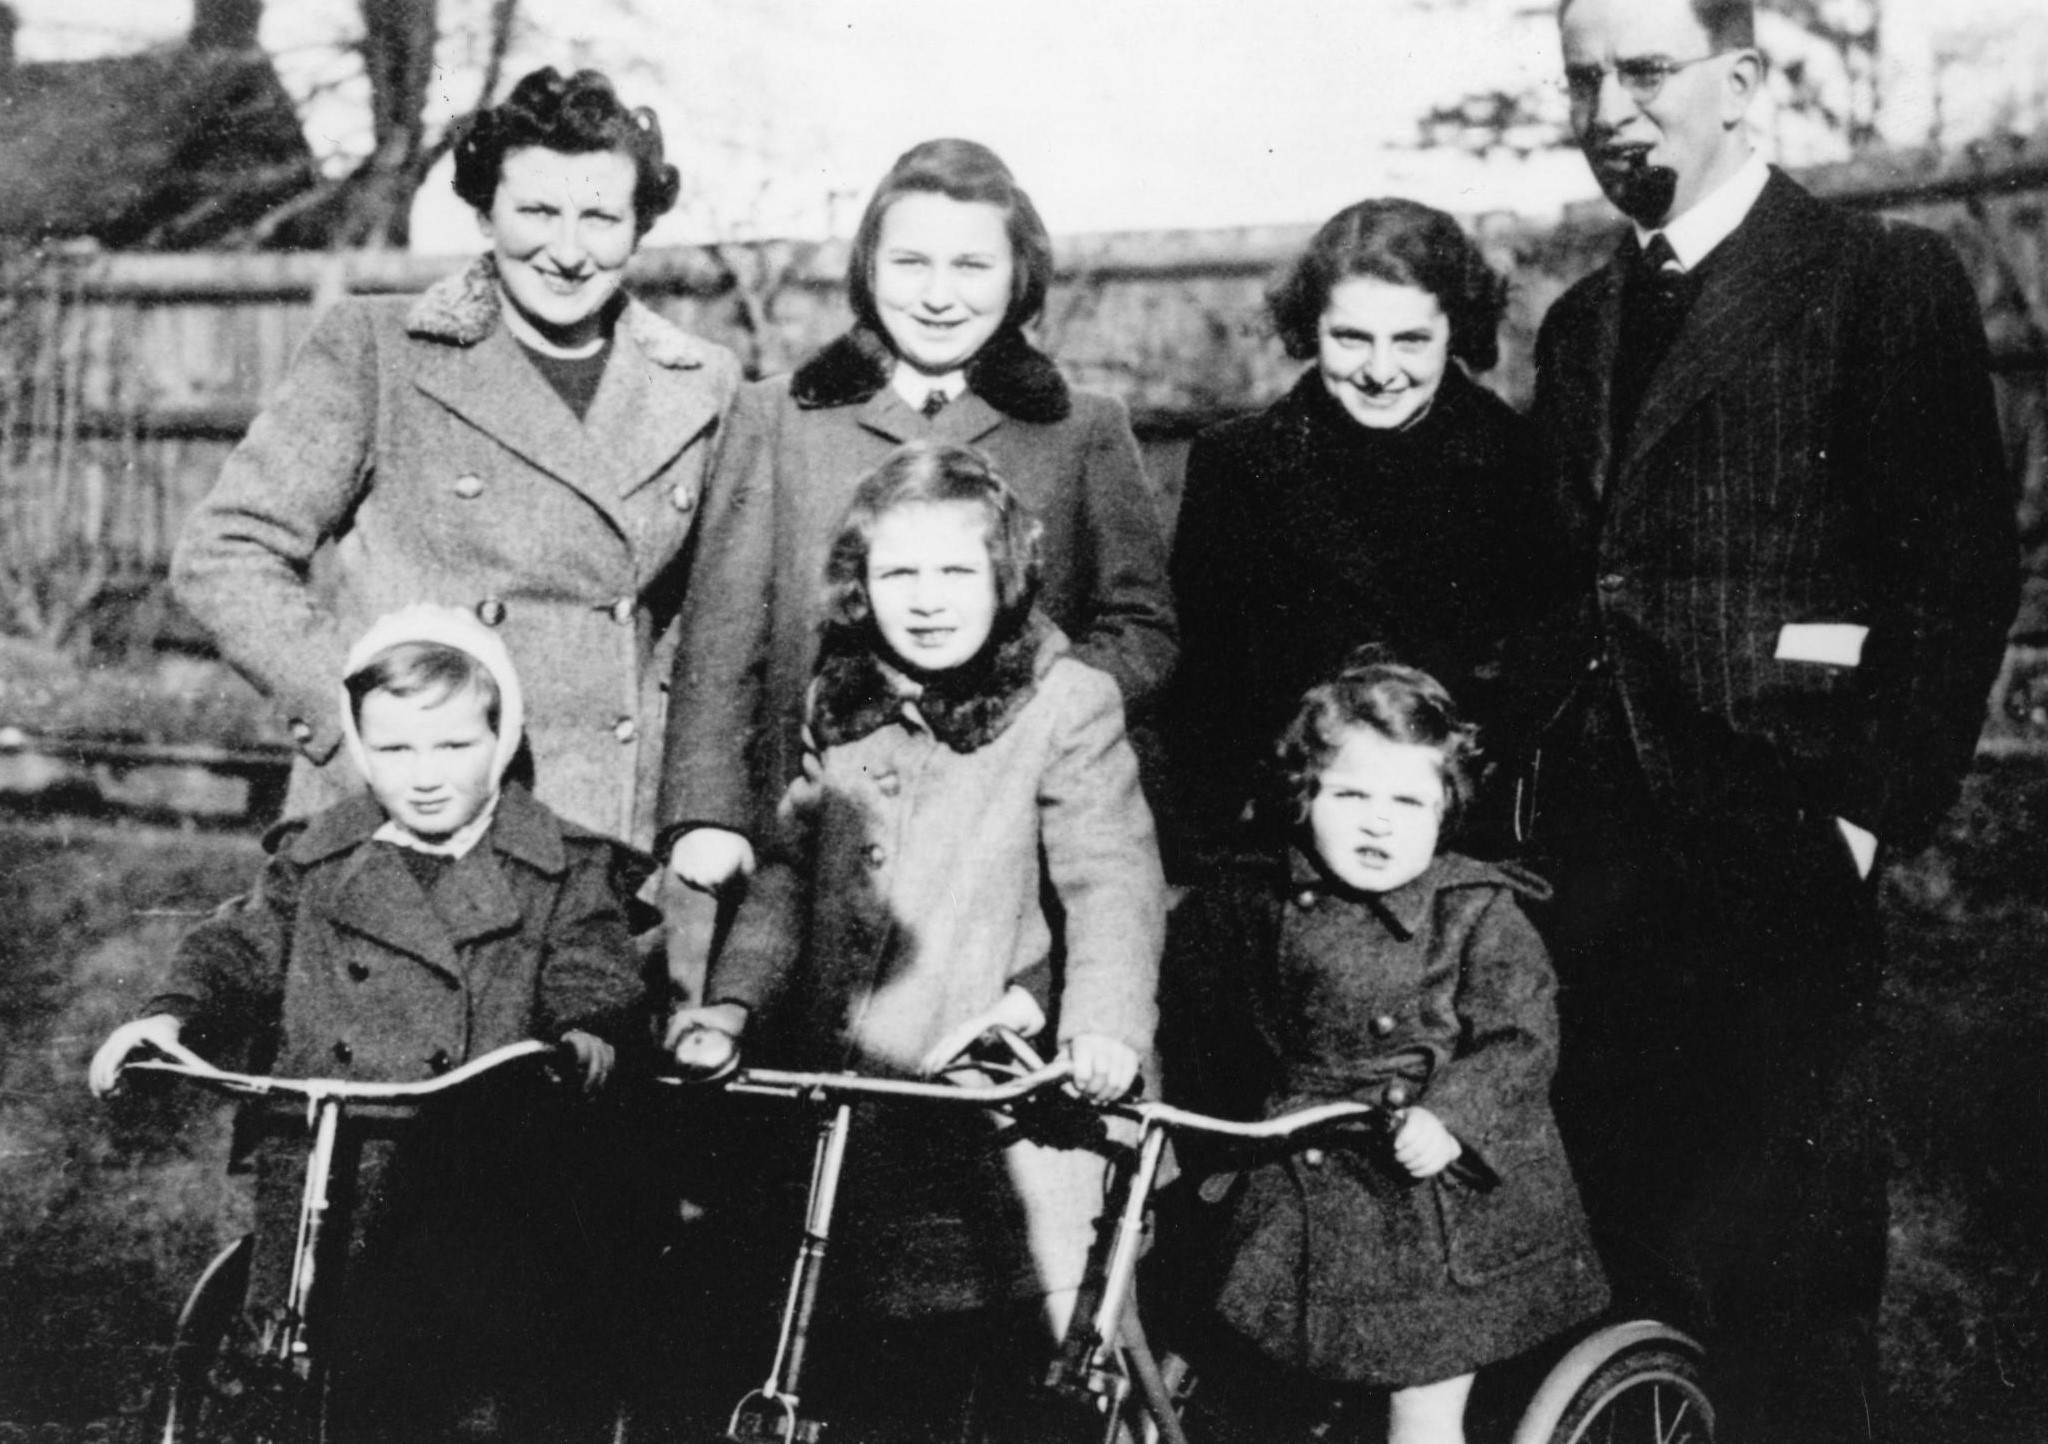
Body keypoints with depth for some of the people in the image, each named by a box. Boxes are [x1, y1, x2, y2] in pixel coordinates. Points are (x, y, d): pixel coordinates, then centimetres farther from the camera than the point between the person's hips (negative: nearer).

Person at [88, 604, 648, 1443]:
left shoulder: (565, 870, 4)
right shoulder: (313, 860, 11)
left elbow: (594, 979, -4)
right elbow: (240, 951, 10)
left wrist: (588, 1036, -26)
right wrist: (176, 1016, -9)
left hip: (491, 1176, -1)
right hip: (323, 1165, 2)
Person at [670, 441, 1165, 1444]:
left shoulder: (1065, 704, -5)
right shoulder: (840, 707, 13)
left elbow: (1113, 880, -14)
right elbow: (792, 869, 15)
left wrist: (1106, 1026, -29)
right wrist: (734, 1000, 1)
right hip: (846, 1087, 5)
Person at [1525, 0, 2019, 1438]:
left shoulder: (1885, 280, -2)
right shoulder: (1583, 323, 18)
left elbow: (1963, 569, -7)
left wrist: (1872, 813, -13)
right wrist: (1538, 801, 8)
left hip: (1774, 856, -6)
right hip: (1600, 861, 6)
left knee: (1779, 1291, -5)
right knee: (1628, 1268, 10)